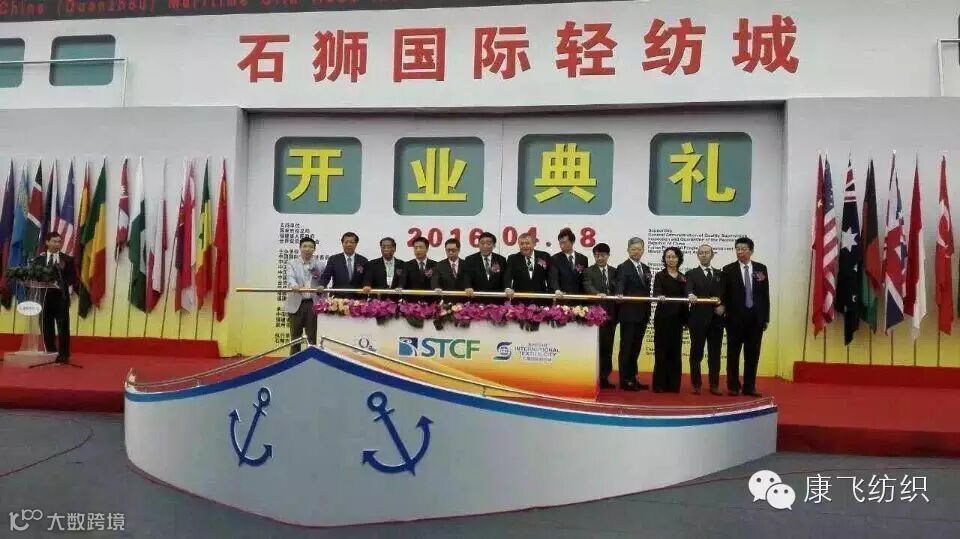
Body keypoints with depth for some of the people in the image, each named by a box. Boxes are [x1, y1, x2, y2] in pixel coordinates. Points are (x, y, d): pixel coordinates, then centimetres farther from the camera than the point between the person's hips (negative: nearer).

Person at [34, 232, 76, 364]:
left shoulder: (68, 259, 5)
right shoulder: (39, 259, 11)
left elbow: (73, 278, 0)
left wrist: (69, 288, -16)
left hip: (61, 296, -2)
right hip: (44, 296, 2)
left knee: (63, 327, -2)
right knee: (47, 327, 6)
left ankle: (63, 355, 2)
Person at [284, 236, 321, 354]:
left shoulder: (318, 265, 10)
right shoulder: (292, 263, 7)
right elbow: (290, 278, -12)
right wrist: (294, 286, -35)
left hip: (313, 304, 1)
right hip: (296, 304, 0)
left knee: (312, 337, 1)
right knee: (295, 337, 5)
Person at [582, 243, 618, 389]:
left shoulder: (614, 271, 14)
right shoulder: (589, 271, 2)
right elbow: (588, 286, -13)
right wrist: (598, 294, -33)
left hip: (610, 313, 4)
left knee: (607, 347, 7)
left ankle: (605, 377, 14)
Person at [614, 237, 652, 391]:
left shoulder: (646, 268, 14)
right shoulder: (623, 267, -7)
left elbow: (647, 291, 17)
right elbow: (620, 284, -24)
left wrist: (648, 313, 15)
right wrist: (619, 294, -45)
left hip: (642, 315, 7)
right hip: (629, 314, -7)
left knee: (636, 348, 12)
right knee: (626, 347, 0)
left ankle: (632, 378, 20)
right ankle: (625, 380, 4)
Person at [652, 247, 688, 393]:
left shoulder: (683, 278, 12)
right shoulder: (660, 275, 0)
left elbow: (685, 297, 13)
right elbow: (656, 292, -15)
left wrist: (686, 318, 7)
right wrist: (660, 297, -38)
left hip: (677, 318, 4)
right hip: (663, 317, -4)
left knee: (675, 351, 5)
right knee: (661, 350, -3)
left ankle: (673, 384, 9)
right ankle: (660, 384, 0)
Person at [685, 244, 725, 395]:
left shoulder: (720, 274, 14)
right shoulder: (691, 274, 3)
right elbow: (689, 289, -16)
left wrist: (723, 306, -8)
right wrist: (691, 295, -38)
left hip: (716, 319, 3)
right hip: (698, 319, -3)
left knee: (715, 353, 6)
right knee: (696, 353, 2)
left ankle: (714, 385, 13)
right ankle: (696, 385, 10)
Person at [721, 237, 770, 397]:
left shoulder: (761, 268, 6)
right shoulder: (728, 269, 0)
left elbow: (765, 294, 6)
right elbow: (724, 294, 0)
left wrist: (766, 318, 2)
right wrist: (725, 312, -9)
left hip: (756, 318, 2)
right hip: (735, 318, -2)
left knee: (753, 354, 6)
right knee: (733, 354, 3)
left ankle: (749, 387, 13)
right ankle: (733, 386, 11)